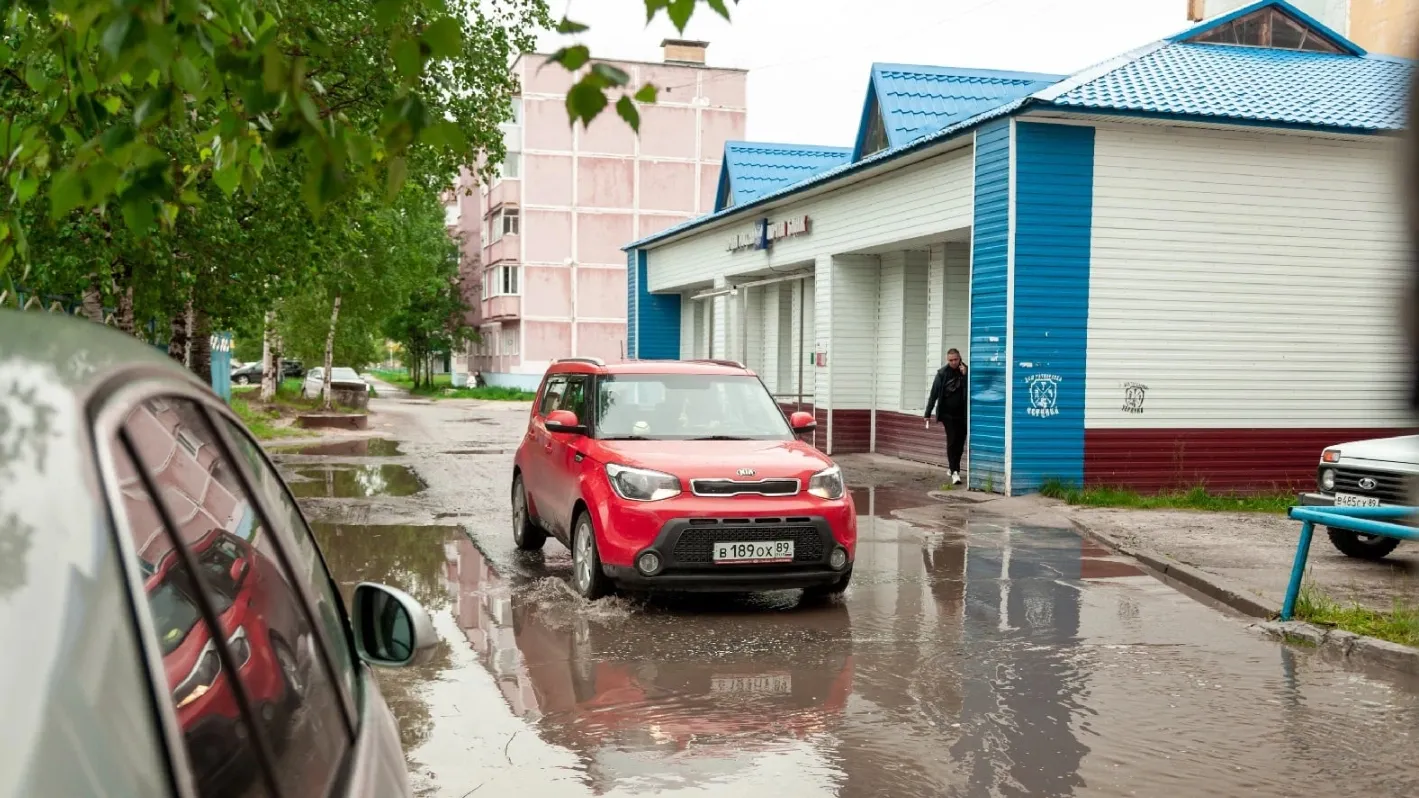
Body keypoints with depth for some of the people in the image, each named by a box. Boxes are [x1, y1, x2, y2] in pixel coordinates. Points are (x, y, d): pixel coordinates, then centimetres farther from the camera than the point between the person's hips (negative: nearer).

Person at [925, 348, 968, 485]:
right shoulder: (942, 373, -3)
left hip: (962, 414, 2)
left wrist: (965, 375, -19)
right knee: (952, 441, -11)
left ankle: (954, 468, 26)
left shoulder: (965, 371, 0)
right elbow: (934, 395, 0)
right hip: (947, 413, -2)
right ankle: (955, 472, -15)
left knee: (960, 442, 8)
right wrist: (928, 415, -2)